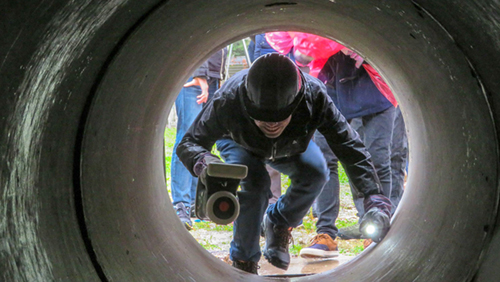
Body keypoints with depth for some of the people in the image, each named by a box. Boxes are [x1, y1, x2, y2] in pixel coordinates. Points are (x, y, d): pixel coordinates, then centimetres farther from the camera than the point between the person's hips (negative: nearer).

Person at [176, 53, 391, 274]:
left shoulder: (314, 97, -40)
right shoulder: (228, 100, -42)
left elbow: (350, 147, -34)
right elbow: (188, 144, -33)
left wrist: (374, 198, -44)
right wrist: (202, 161, -58)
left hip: (289, 147, 2)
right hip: (239, 144, -2)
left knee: (314, 172, -25)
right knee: (254, 182, -29)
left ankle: (279, 225, 3)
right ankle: (244, 263, -9)